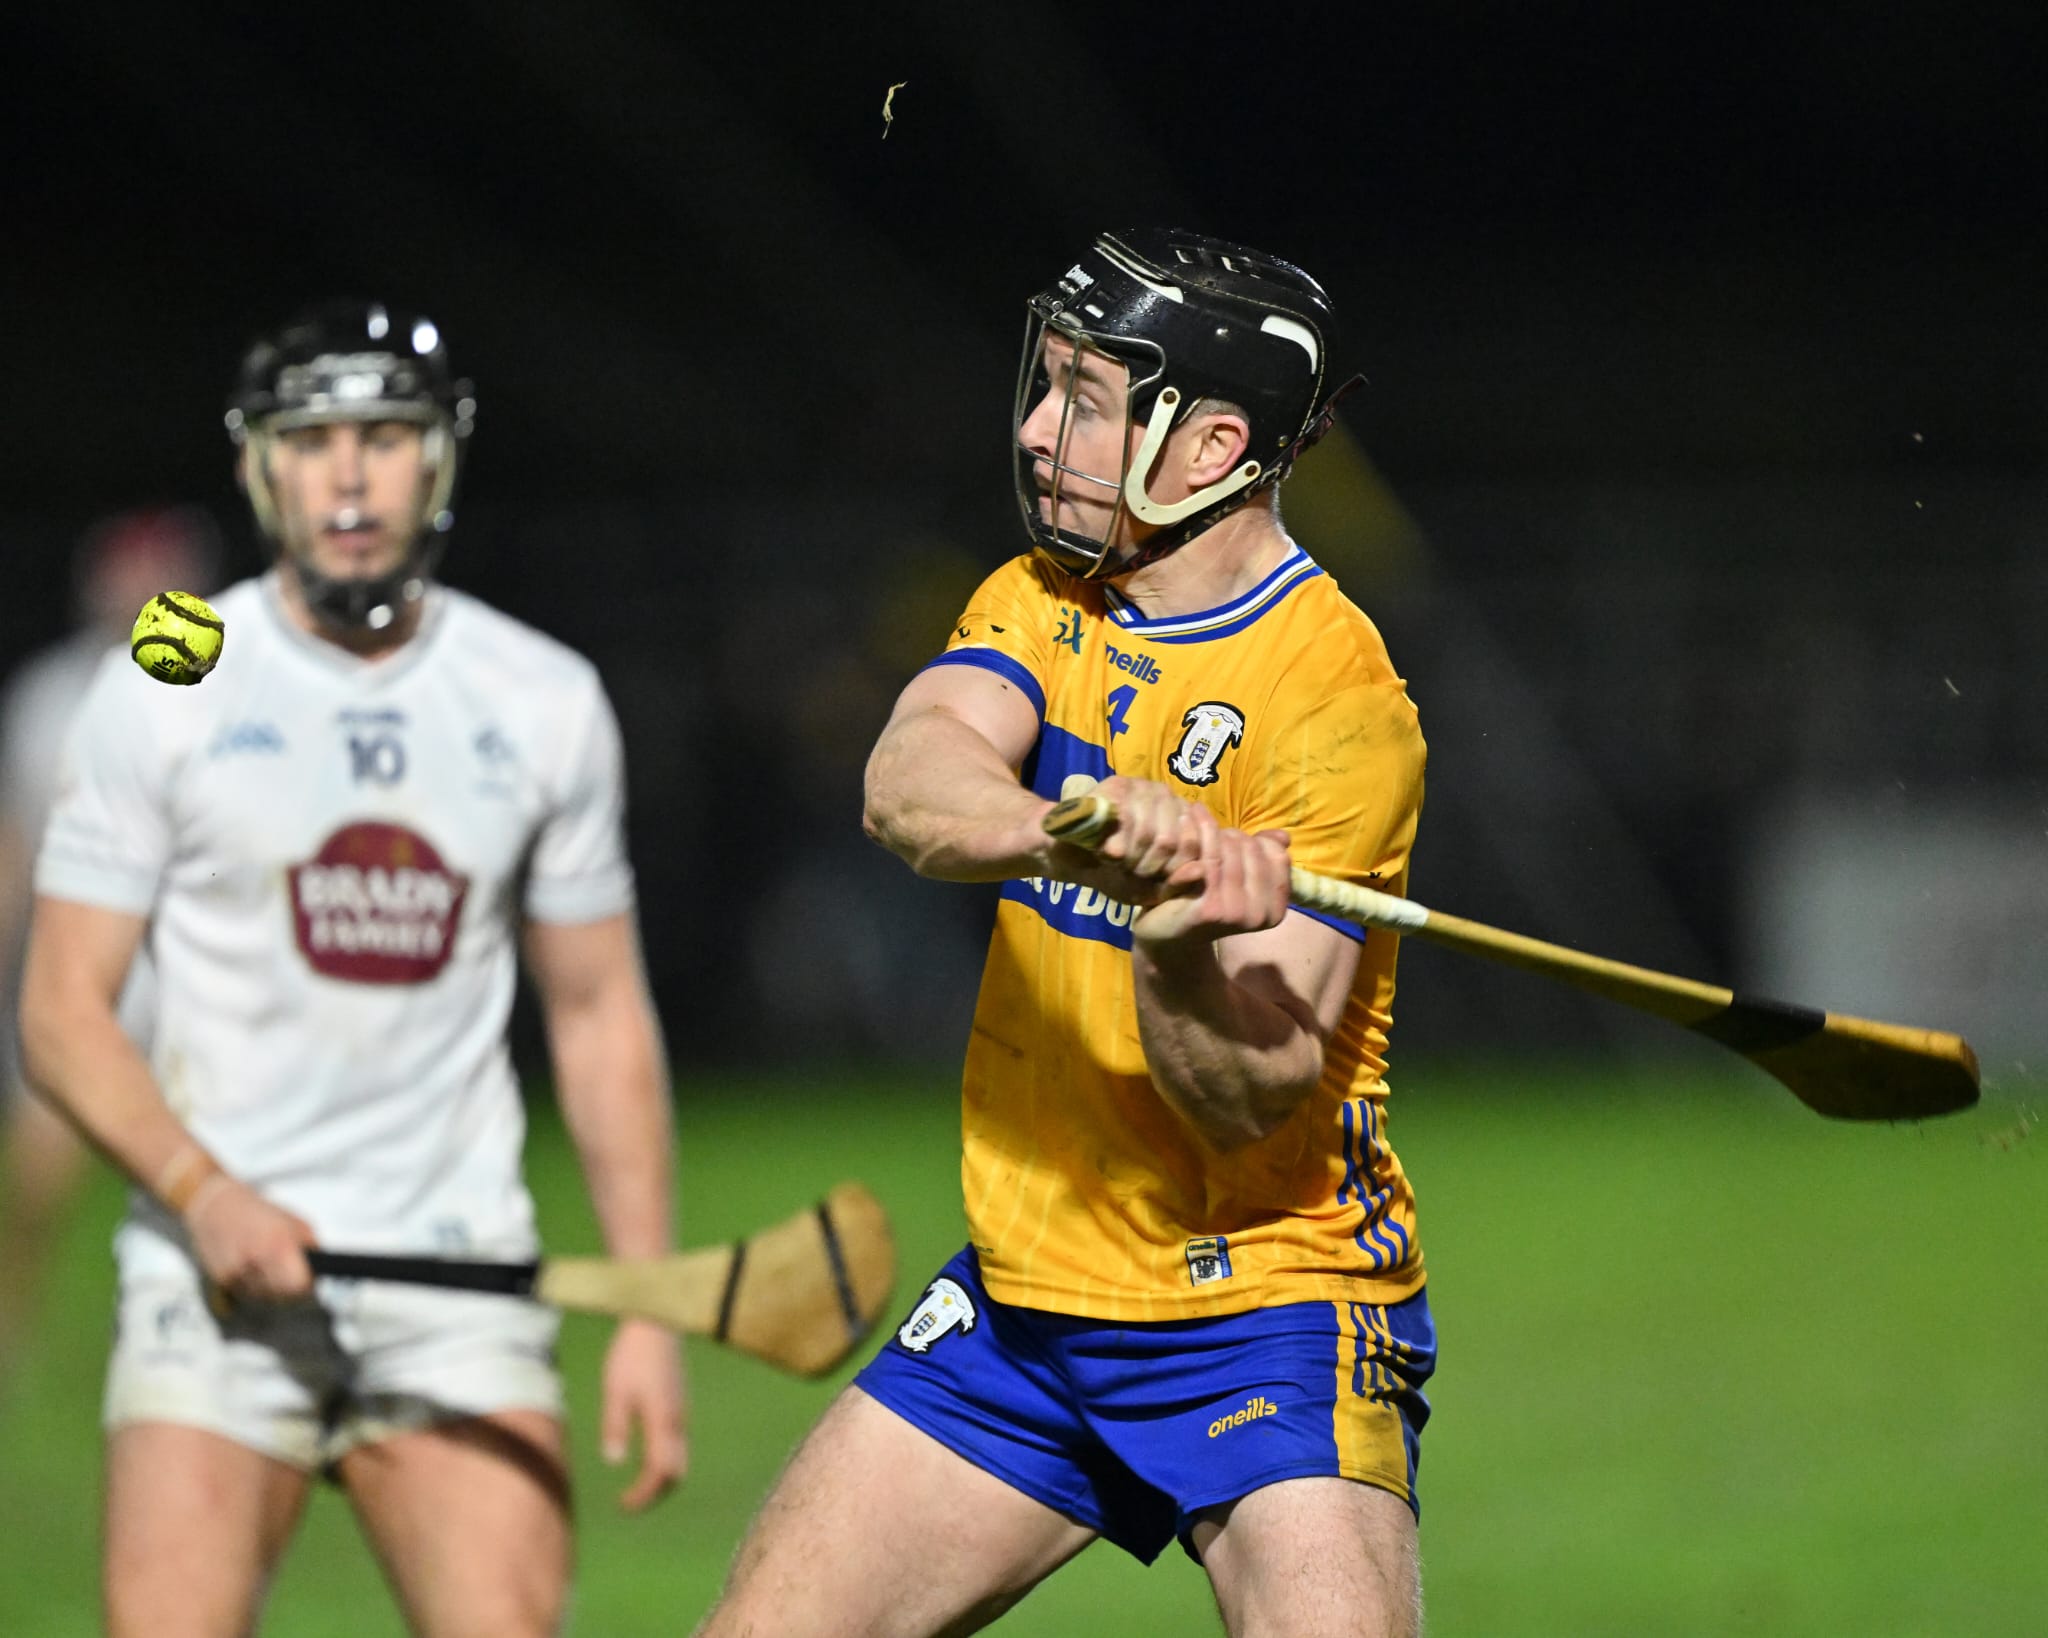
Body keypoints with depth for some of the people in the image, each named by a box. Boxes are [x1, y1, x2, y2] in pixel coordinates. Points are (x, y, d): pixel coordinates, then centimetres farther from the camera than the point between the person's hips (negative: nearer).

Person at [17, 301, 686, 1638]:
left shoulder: (546, 702, 8)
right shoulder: (160, 698, 0)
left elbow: (599, 1014, 13)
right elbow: (63, 1012, -1)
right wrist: (204, 1192, -18)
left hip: (461, 1277, 2)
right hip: (221, 1274, -2)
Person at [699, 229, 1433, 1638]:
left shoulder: (1337, 701, -15)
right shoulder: (1040, 607, 6)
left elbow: (1258, 1098, -20)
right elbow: (911, 781, -17)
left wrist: (1180, 967, -41)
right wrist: (1071, 829, -38)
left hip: (1261, 1319, -6)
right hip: (1022, 1295, 6)